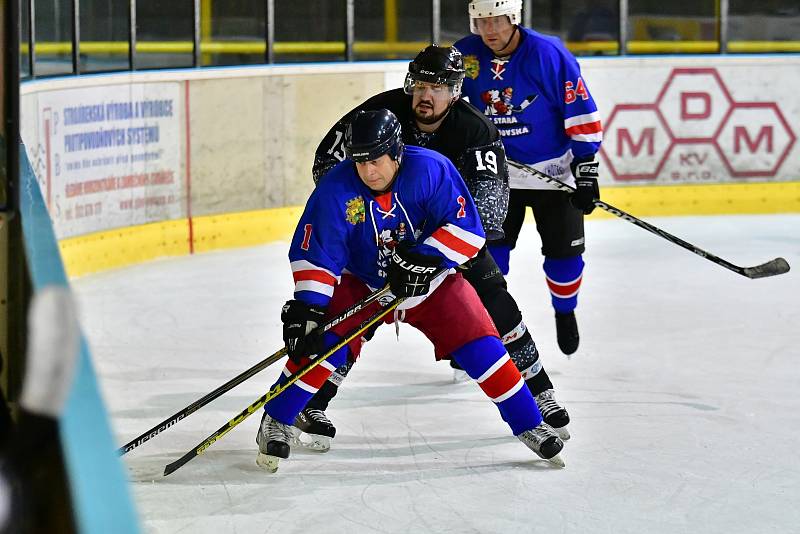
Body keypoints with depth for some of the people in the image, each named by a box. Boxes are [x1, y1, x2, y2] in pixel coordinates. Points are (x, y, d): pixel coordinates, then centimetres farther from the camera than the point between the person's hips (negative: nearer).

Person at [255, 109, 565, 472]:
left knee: (479, 345, -10)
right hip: (361, 284, 0)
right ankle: (276, 423, -2)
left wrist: (423, 259, -34)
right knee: (322, 342, -19)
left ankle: (529, 426, 5)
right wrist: (306, 308, -30)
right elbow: (314, 253, -21)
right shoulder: (336, 188, -22)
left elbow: (466, 228, -23)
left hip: (431, 283, 0)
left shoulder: (431, 170, -24)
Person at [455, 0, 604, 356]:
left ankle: (565, 313, 30)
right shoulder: (465, 55, -8)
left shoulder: (548, 53, -20)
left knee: (564, 251, 3)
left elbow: (581, 112, -15)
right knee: (488, 251, -2)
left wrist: (586, 167, -16)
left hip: (555, 169, -2)